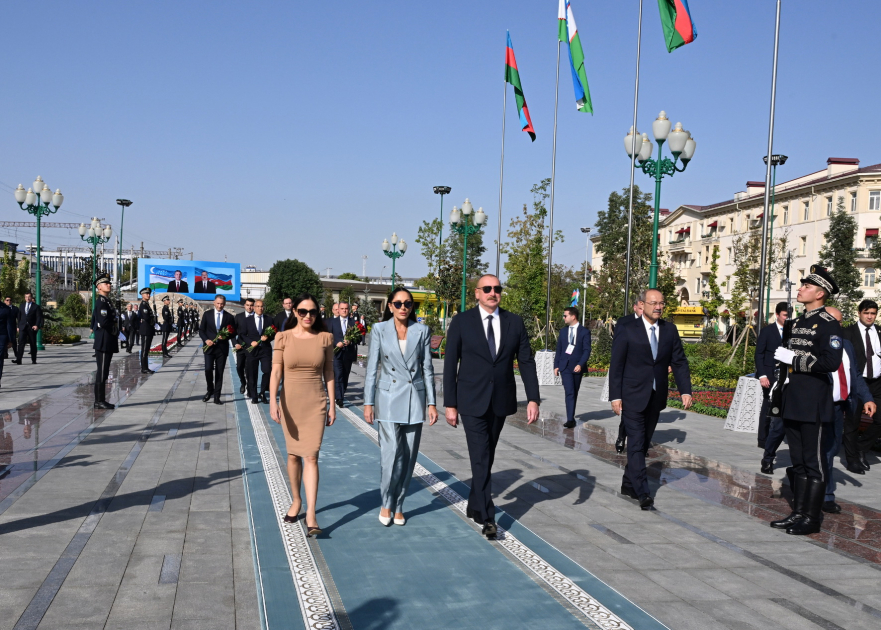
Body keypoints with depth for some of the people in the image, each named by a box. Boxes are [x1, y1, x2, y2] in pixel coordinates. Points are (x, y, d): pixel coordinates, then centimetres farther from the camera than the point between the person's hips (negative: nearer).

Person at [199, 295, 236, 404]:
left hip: (222, 348, 0)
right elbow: (201, 330, 7)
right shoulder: (207, 314, 5)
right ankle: (210, 390, 13)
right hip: (209, 346, 0)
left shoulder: (229, 317, 5)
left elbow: (233, 333, 9)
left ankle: (216, 397, 8)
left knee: (219, 373, 2)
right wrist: (206, 340, -10)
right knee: (208, 369, -12)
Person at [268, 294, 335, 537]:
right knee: (293, 455, 13)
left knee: (311, 457, -8)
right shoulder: (283, 337, -3)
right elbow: (276, 371, -9)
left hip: (315, 403, -1)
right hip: (290, 402, 1)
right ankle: (296, 501, 32)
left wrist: (332, 405, 4)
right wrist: (273, 401, -21)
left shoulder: (325, 338, -1)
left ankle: (311, 515, -9)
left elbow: (329, 373, 4)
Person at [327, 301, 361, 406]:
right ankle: (340, 398, -17)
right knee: (338, 375, -12)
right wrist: (336, 343, -13)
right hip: (337, 353, -2)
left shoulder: (354, 322, 5)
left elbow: (359, 338, 3)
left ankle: (342, 395, 25)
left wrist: (351, 341, -16)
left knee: (345, 376, 10)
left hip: (348, 353, 2)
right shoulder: (333, 322, 6)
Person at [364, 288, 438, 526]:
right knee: (391, 452, -11)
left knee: (409, 455, 5)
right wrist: (368, 403, -3)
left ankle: (398, 505, 20)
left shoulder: (422, 331, 3)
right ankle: (386, 503, 10)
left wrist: (432, 403, 1)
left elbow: (427, 368, 5)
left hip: (414, 399, 2)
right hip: (389, 398, -2)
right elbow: (372, 368, 0)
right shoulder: (380, 330, -1)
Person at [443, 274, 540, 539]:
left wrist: (533, 398, -6)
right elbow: (450, 365, -3)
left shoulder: (514, 322, 3)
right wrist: (450, 404, -6)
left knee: (487, 457, 15)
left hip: (501, 401, 4)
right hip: (472, 402, -3)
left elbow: (526, 362, 3)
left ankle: (474, 506, 32)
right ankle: (487, 517, -1)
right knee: (481, 458, -7)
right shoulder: (462, 322, -5)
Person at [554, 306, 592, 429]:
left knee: (574, 393, 9)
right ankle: (570, 419, -16)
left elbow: (587, 350, -7)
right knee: (569, 392, -11)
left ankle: (571, 417, 21)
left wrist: (580, 364, -19)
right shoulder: (563, 331, 10)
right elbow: (559, 350, 13)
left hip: (577, 367, -1)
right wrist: (556, 365, 7)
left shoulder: (584, 332, -1)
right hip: (565, 366, 1)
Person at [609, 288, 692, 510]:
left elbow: (679, 362, 5)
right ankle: (642, 492, -10)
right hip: (633, 397, -5)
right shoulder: (627, 331, -6)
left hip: (656, 397, 5)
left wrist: (686, 390, -6)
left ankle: (628, 485, 26)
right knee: (636, 443, -9)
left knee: (643, 443, 12)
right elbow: (616, 365, -5)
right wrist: (615, 396, -10)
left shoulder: (670, 330, 5)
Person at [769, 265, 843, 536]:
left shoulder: (828, 324, -10)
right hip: (793, 405, 8)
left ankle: (812, 518, 6)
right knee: (798, 461, 13)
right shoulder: (797, 323, 16)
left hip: (813, 406, -8)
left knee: (814, 463, 0)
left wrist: (794, 358, -18)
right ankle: (798, 513, 21)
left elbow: (831, 362, -23)